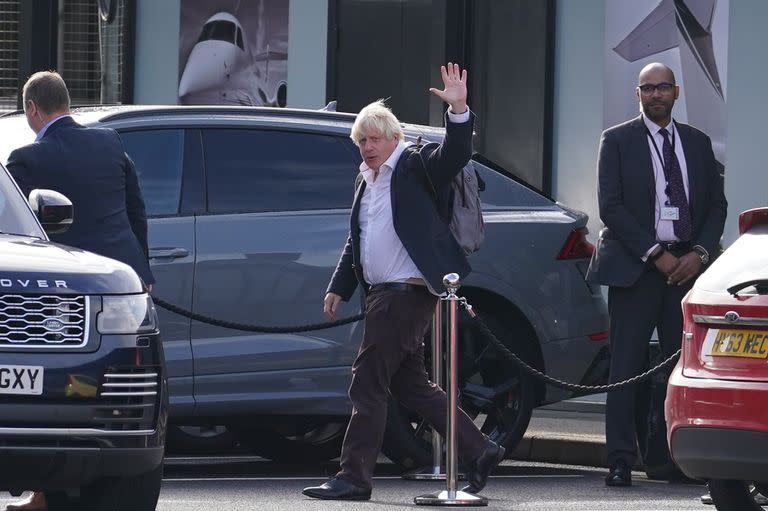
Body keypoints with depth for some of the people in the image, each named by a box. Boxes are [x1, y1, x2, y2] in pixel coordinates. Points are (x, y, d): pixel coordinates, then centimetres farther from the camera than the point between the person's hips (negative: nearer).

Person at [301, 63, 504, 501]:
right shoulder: (367, 181, 20)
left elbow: (454, 155, -24)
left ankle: (355, 477, -6)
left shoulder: (415, 166, -5)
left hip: (408, 292, -10)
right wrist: (340, 287, 23)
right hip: (385, 295, 10)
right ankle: (479, 452, 20)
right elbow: (356, 241, 27)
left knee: (368, 383, -9)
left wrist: (459, 111, -38)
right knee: (410, 385, 13)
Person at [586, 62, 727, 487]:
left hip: (686, 266, 3)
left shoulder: (697, 144, 14)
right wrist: (656, 255, -11)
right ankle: (620, 463, -6)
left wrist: (699, 254, -4)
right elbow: (610, 205, -4)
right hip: (635, 268, -3)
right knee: (627, 368, -5)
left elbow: (716, 204, 13)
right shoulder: (618, 141, 3)